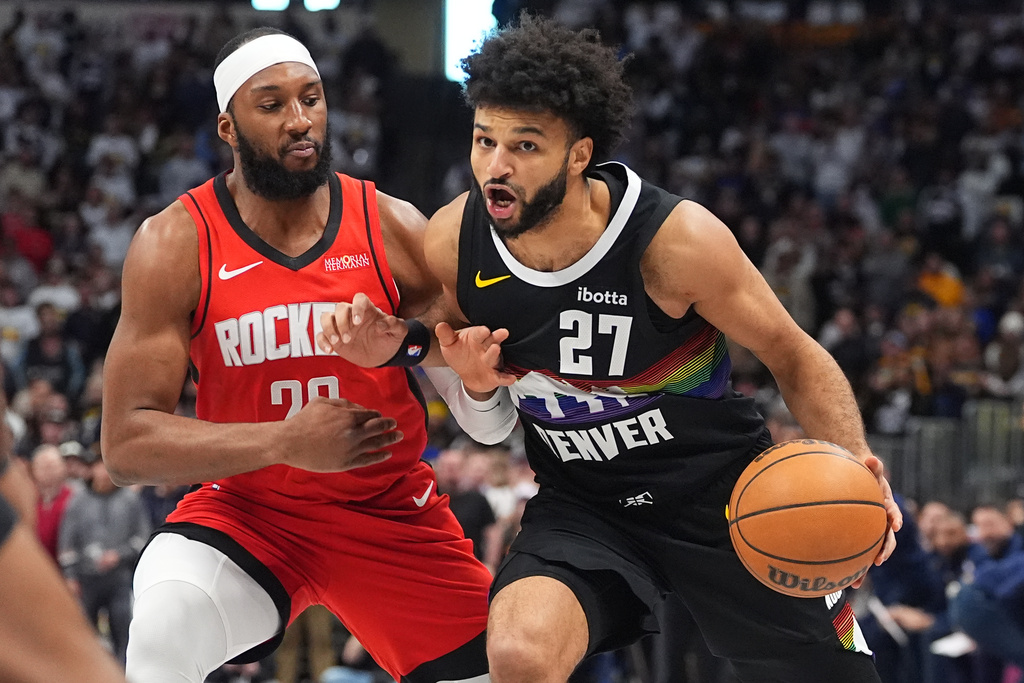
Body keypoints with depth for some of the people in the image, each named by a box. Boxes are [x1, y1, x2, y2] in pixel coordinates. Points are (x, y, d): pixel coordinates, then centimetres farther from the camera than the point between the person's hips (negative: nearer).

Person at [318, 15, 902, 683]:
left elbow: (795, 357, -11)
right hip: (583, 503, 1)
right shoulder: (451, 244, -14)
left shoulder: (678, 240, -24)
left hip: (725, 491, -1)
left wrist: (853, 464, -28)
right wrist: (476, 378, -17)